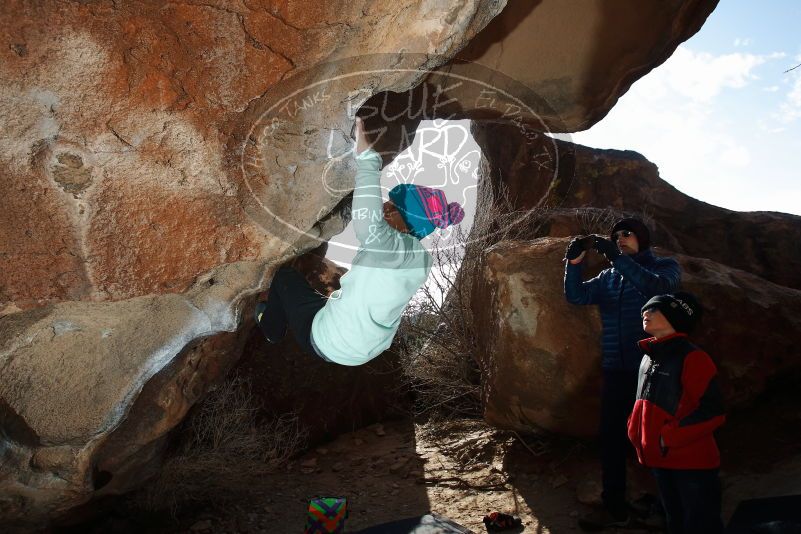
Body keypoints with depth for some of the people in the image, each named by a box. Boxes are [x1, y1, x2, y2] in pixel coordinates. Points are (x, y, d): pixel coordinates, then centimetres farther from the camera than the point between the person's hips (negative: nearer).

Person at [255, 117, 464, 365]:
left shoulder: (393, 248, -33)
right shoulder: (422, 258, -8)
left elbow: (367, 221, -54)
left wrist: (366, 157, -47)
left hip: (329, 344, -7)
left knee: (285, 275, 16)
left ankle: (271, 328, 41)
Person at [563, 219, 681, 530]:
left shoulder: (665, 266, 2)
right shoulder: (608, 277, 14)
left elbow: (657, 286, -20)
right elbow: (576, 296, 2)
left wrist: (617, 257, -27)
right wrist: (574, 263, -15)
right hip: (615, 370, 4)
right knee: (611, 437, 6)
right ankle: (613, 507, 15)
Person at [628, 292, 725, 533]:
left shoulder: (692, 358, -18)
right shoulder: (649, 357, 8)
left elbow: (712, 412, -22)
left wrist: (670, 436, -21)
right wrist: (636, 431, 6)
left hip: (693, 462, -8)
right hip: (660, 459, 8)